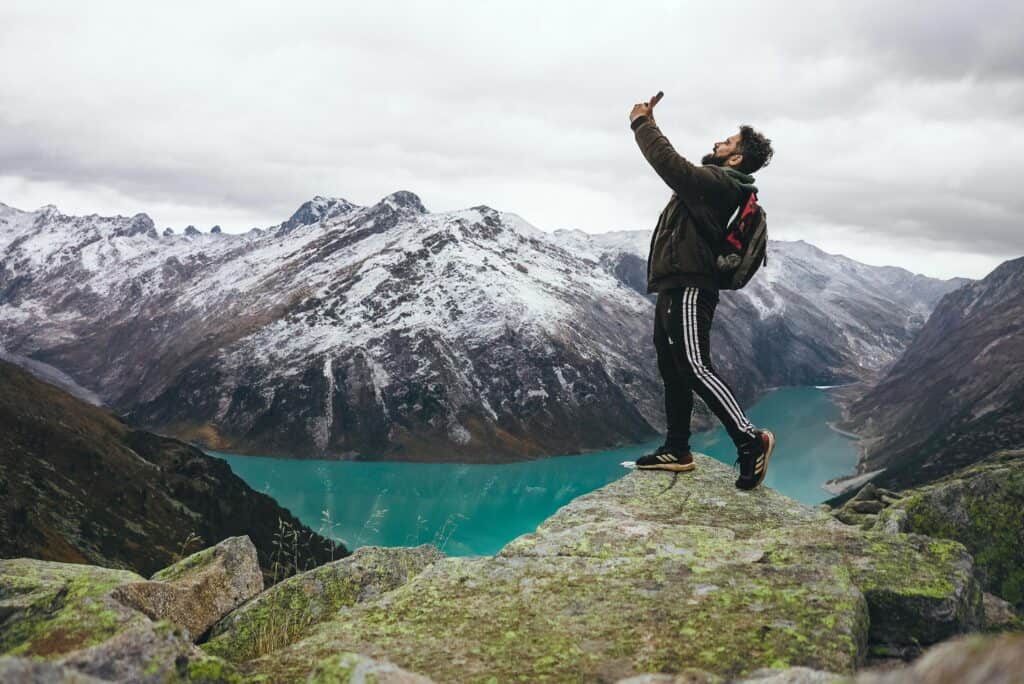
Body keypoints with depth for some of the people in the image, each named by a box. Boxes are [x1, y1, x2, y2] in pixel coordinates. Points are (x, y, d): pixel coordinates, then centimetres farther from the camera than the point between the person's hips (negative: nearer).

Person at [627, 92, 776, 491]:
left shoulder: (719, 183, -12)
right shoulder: (712, 182, 18)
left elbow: (671, 164, -20)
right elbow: (673, 165, 32)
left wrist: (642, 124, -9)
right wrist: (649, 123, 26)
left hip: (688, 289, -11)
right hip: (675, 289, 11)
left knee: (695, 367, -17)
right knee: (672, 369, 12)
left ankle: (750, 440, -15)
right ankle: (677, 450, 17)